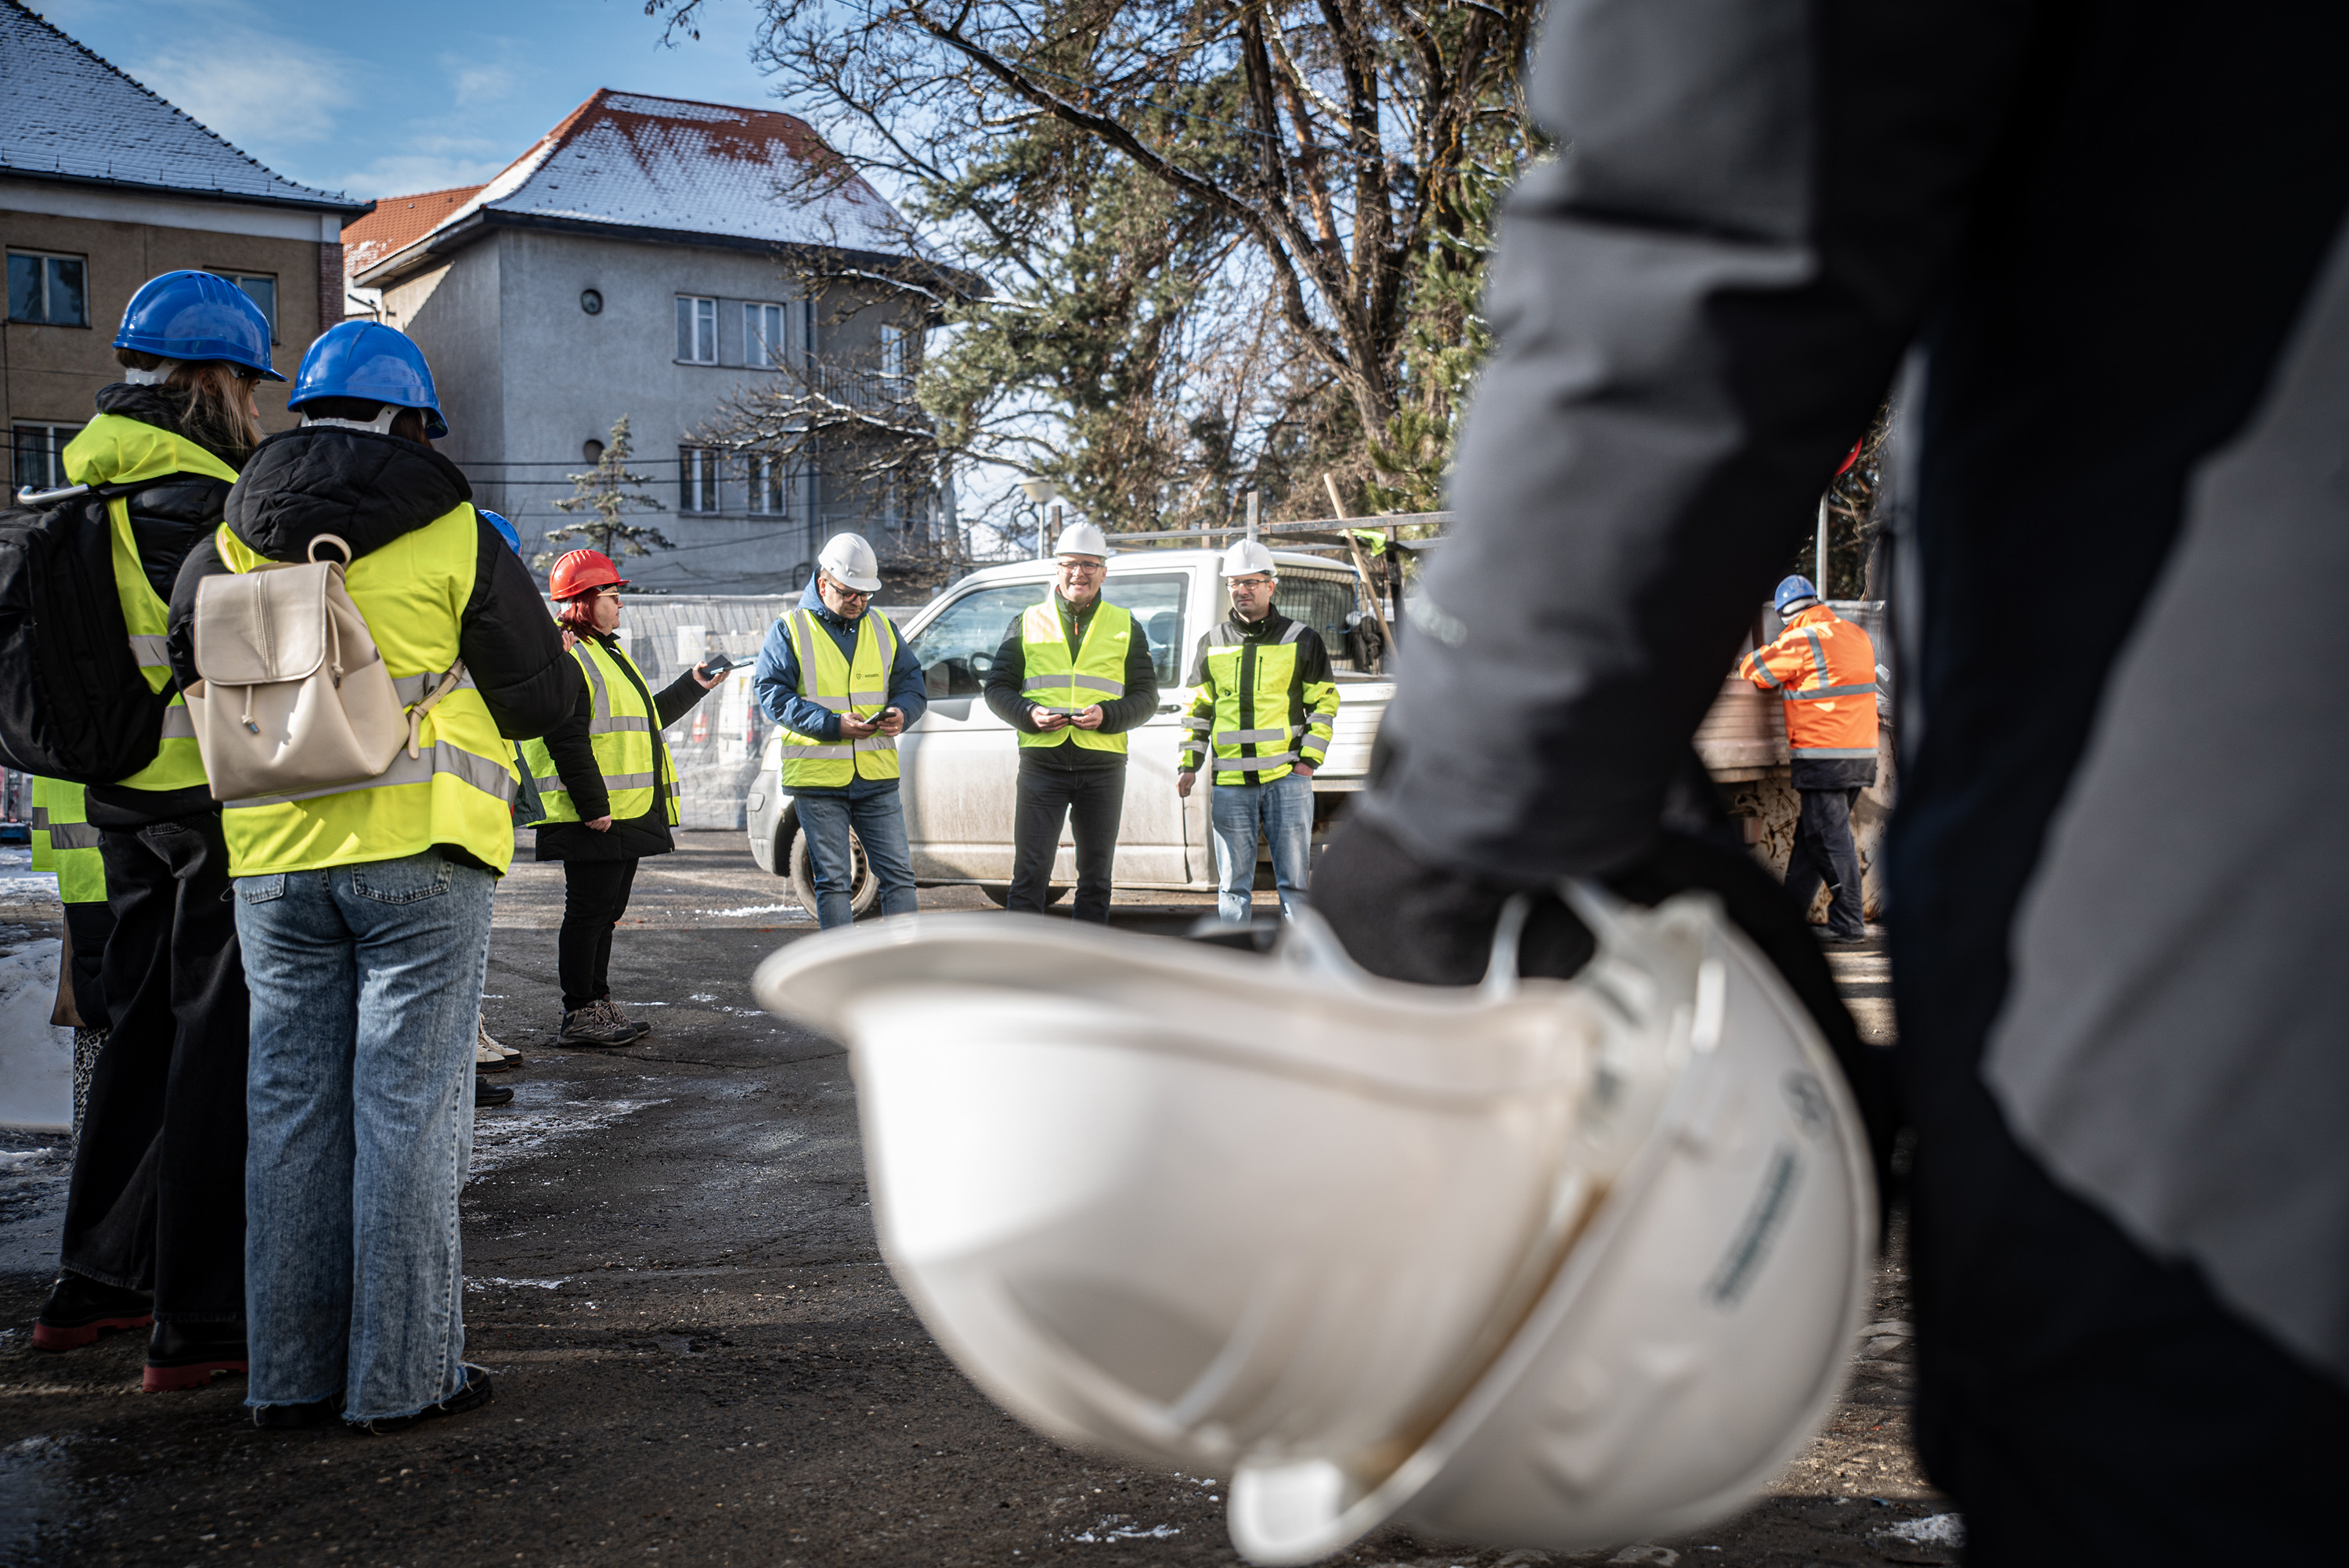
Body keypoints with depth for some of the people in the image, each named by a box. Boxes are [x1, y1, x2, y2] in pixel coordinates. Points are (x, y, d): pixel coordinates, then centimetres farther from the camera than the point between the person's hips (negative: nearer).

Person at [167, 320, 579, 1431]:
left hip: (275, 857, 4)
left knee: (293, 1105, 11)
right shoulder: (456, 537, -4)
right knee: (408, 1106, 1)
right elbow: (546, 699, 0)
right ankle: (401, 1374, 5)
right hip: (418, 851, -4)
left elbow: (188, 669, 21)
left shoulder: (228, 546, 9)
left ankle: (291, 1372, 17)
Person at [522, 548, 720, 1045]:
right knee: (589, 912, -5)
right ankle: (578, 1017, 2)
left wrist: (693, 685, 30)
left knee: (605, 912, 15)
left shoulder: (605, 651, 22)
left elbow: (647, 718, 31)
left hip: (627, 813, 10)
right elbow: (567, 741, -19)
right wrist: (592, 807, -22)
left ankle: (599, 1006, 23)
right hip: (594, 818, -10)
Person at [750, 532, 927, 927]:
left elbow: (912, 684, 15)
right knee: (833, 880, 3)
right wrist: (832, 724, -18)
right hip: (817, 777, -3)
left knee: (898, 872, 3)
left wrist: (901, 712, -10)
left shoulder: (882, 628, 12)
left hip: (877, 777, 3)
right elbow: (771, 693, -8)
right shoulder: (789, 631, -1)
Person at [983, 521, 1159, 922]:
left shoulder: (1125, 627, 10)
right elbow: (998, 688, 9)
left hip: (1103, 766, 1)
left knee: (1096, 877, 8)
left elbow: (1147, 696, 6)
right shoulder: (1029, 623, 10)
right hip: (1042, 763, -1)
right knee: (1030, 873, -4)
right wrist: (1029, 715, -11)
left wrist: (1106, 716, -13)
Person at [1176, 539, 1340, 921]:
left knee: (1293, 879, -1)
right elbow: (1198, 708, 18)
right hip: (1231, 784, 2)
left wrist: (1309, 760, -3)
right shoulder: (1212, 642, 12)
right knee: (1233, 883, 5)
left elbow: (1324, 703, 7)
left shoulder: (1301, 639, 5)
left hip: (1287, 777, -2)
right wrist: (1188, 764, 9)